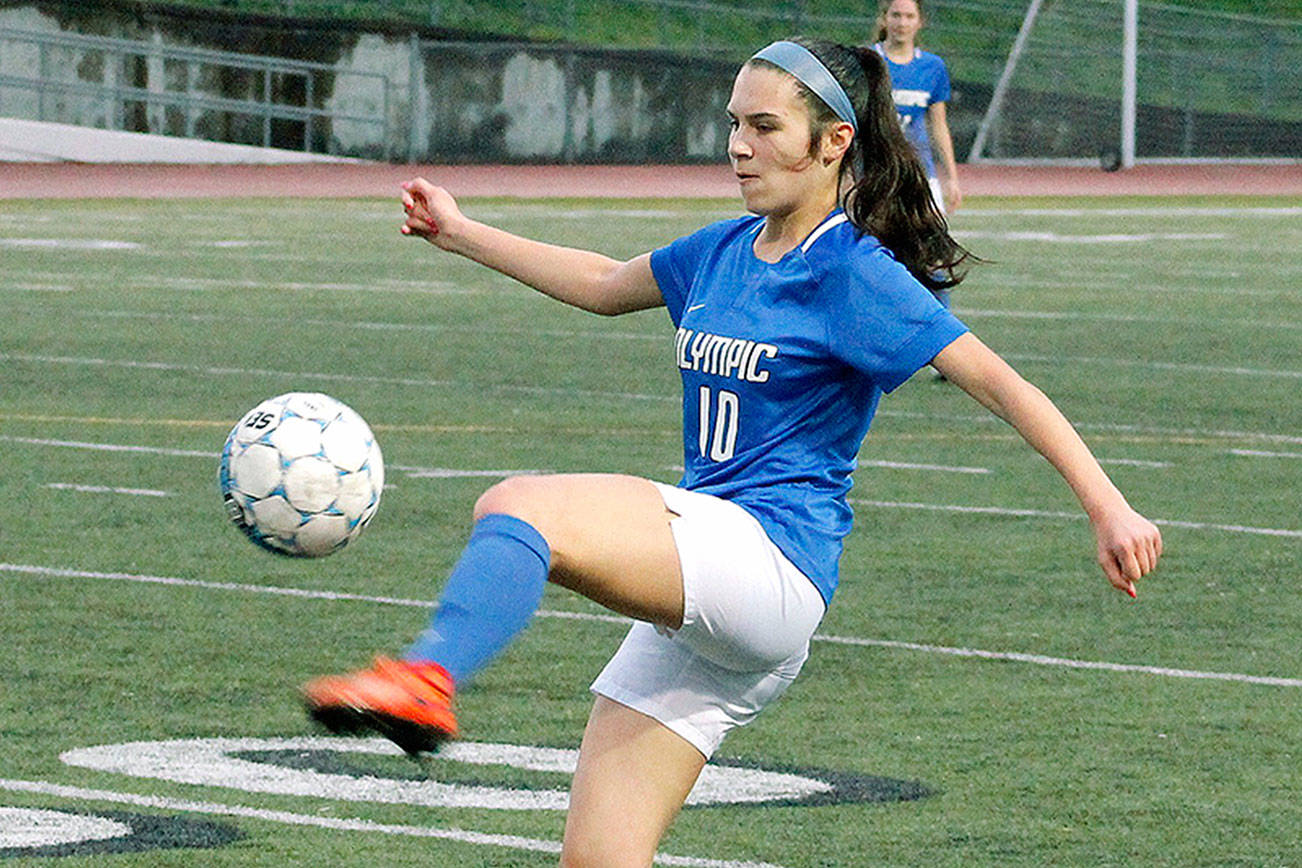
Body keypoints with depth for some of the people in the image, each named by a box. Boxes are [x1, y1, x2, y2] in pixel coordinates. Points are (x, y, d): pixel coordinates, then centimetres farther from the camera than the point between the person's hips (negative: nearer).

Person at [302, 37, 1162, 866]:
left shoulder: (855, 274, -6)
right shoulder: (725, 251, 17)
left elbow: (999, 383, -12)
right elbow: (605, 284, 36)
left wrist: (1109, 508, -22)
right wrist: (460, 233, 42)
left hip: (769, 558, -8)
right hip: (696, 593, 8)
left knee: (522, 506, -32)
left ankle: (428, 681, -56)